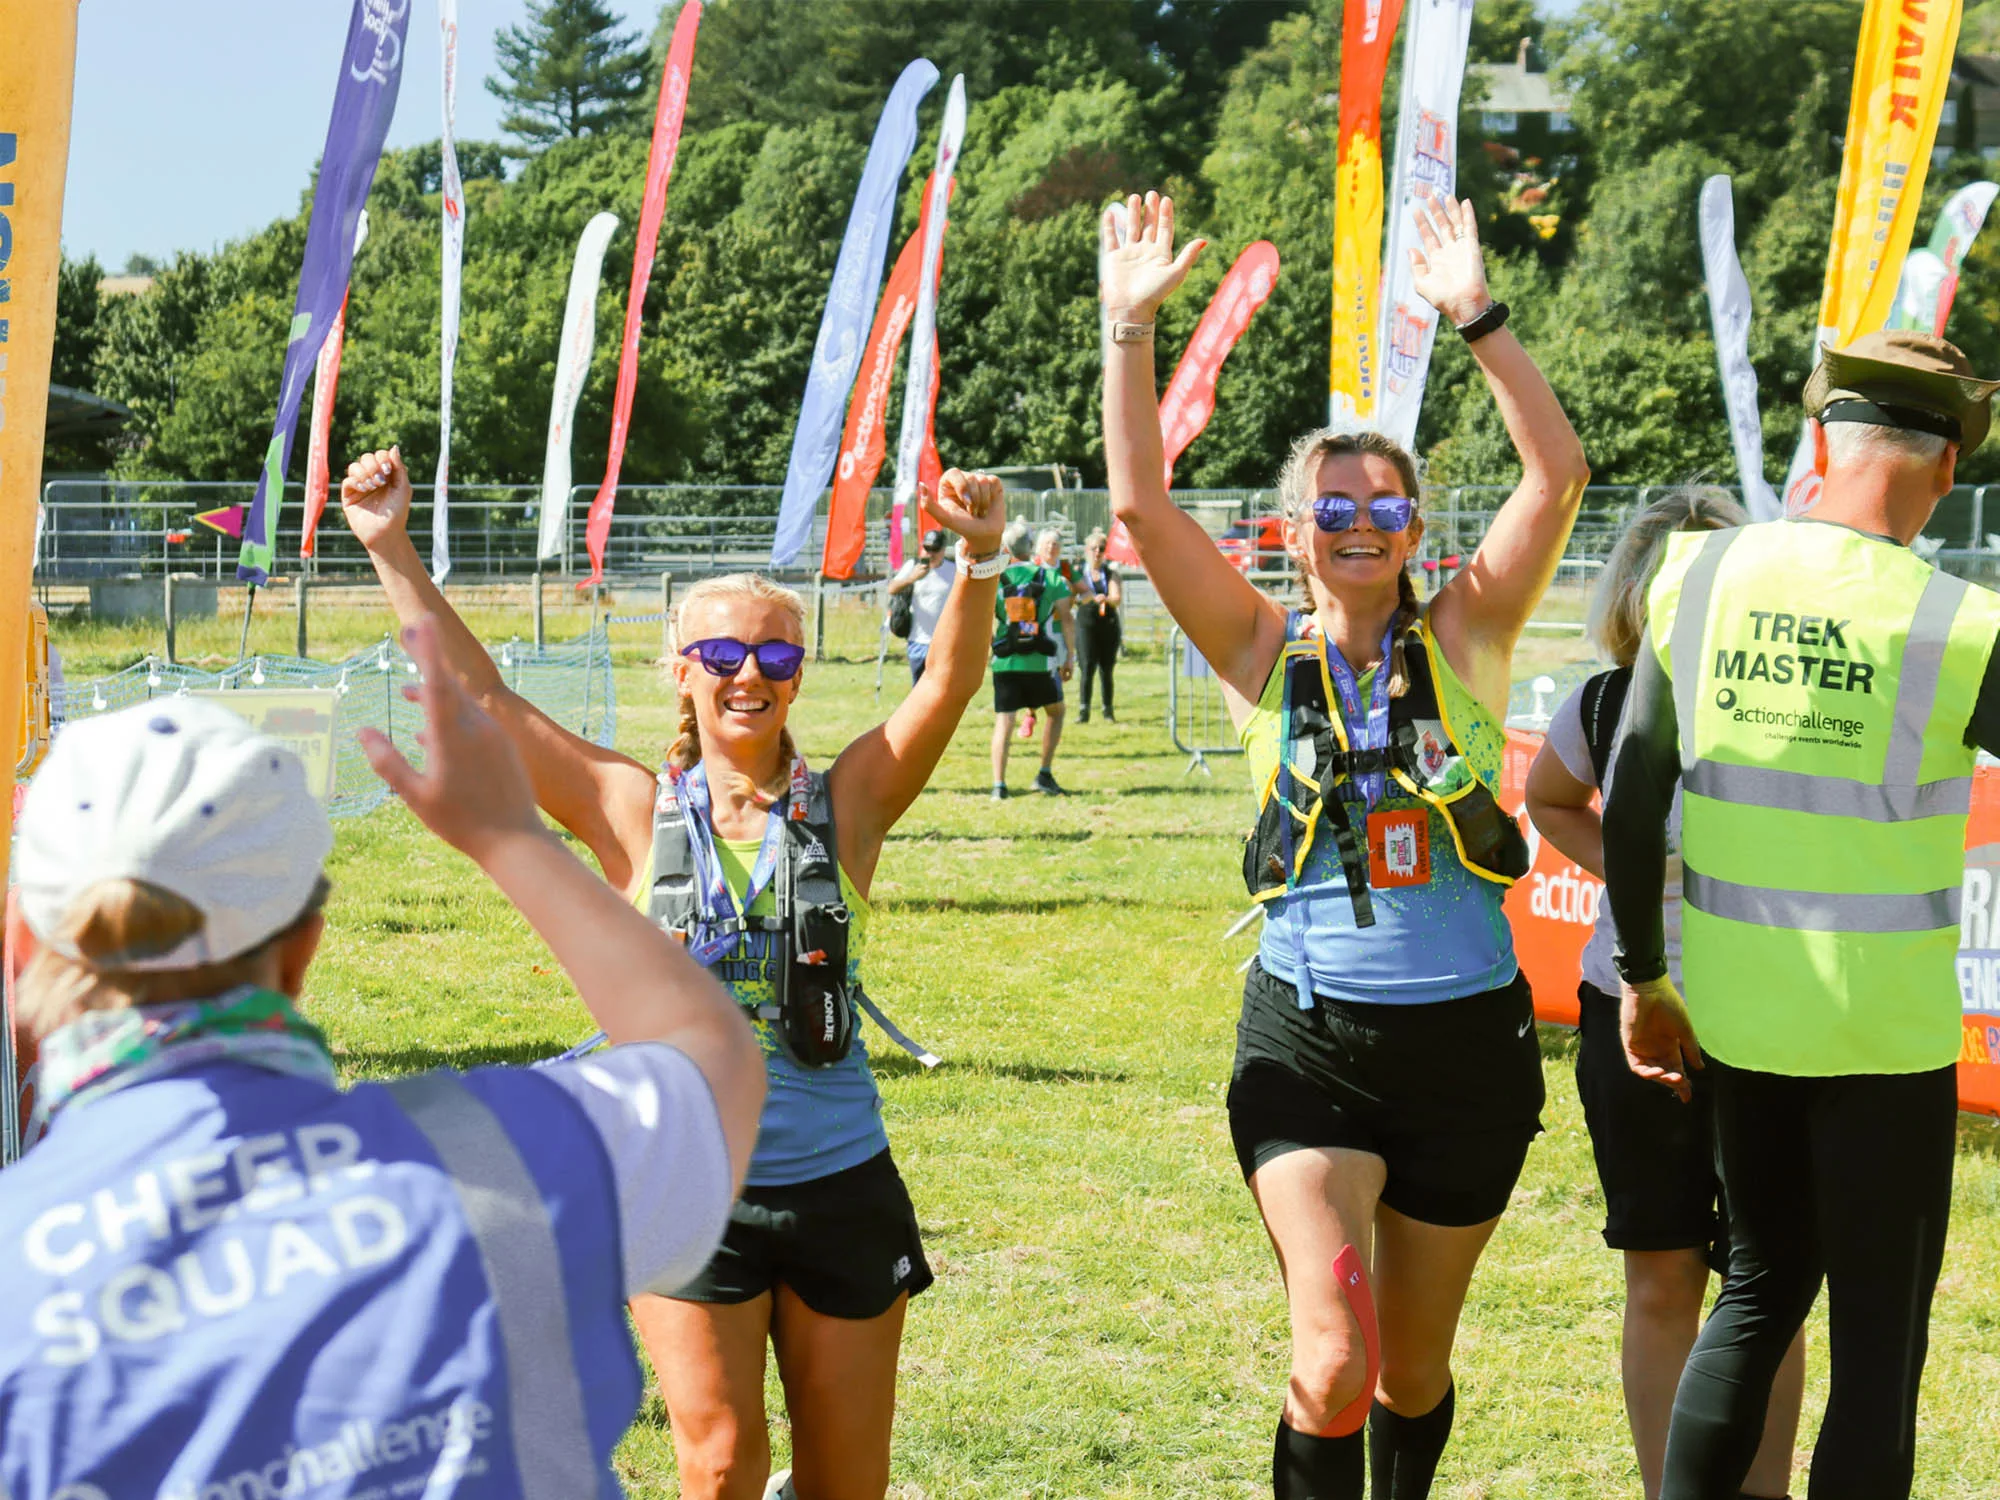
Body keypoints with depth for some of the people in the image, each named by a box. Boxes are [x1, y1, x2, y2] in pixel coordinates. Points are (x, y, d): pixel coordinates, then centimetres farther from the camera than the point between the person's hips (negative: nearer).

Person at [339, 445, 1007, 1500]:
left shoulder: (847, 806, 0)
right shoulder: (636, 813, 0)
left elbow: (948, 685, -12)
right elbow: (479, 699, -1)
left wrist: (979, 561, -29)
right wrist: (393, 552, -5)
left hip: (840, 1184, 1)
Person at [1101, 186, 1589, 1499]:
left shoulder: (1464, 640, 0)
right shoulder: (1264, 652, 0)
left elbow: (1558, 474, -10)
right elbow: (1140, 504, -10)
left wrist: (1476, 318, -16)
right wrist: (1132, 325, -16)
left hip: (1468, 1043, 1)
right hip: (1309, 1041, -1)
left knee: (1414, 1365, 15)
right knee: (1335, 1364, -15)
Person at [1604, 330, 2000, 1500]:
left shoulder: (1699, 575, -4)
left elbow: (1630, 806, 1)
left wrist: (1643, 977, 12)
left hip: (1735, 1010, 4)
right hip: (1886, 1030, -4)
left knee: (1761, 1286, 22)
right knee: (1880, 1334, 9)